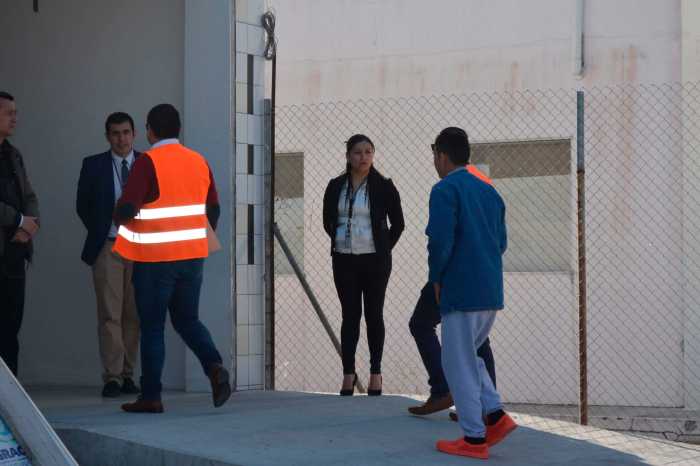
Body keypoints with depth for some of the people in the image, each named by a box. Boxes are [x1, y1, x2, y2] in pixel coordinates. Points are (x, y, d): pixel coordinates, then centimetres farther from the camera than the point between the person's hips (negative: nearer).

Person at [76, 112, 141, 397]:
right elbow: (83, 205, 10)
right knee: (110, 314, -6)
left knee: (133, 315, 4)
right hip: (108, 247, -1)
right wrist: (99, 232, 7)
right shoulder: (93, 165, 4)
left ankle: (128, 375, 10)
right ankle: (112, 377, -6)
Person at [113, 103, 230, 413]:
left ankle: (151, 396, 6)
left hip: (155, 258, -5)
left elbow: (127, 209, -17)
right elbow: (213, 210, 11)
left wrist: (118, 217, 5)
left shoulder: (148, 162, -11)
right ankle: (215, 367, -9)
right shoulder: (198, 161, 7)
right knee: (188, 320, 15)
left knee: (152, 327, 4)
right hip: (193, 255, 5)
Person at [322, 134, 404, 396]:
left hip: (375, 260, -2)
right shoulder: (335, 187, 4)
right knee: (350, 315, 3)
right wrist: (342, 242, 12)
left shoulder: (383, 186, -3)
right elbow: (328, 221, 16)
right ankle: (348, 372, 9)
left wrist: (384, 248, 4)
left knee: (374, 315, 3)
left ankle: (375, 373, 10)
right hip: (344, 260, 2)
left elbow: (397, 223, 3)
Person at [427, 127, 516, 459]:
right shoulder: (489, 191, 15)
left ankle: (474, 438, 3)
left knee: (458, 365, 2)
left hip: (461, 292, -8)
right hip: (492, 291, 8)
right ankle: (495, 416, 8)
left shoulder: (445, 190, -9)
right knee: (468, 356, 21)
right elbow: (501, 242, 17)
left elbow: (441, 241, -18)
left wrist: (436, 279, -4)